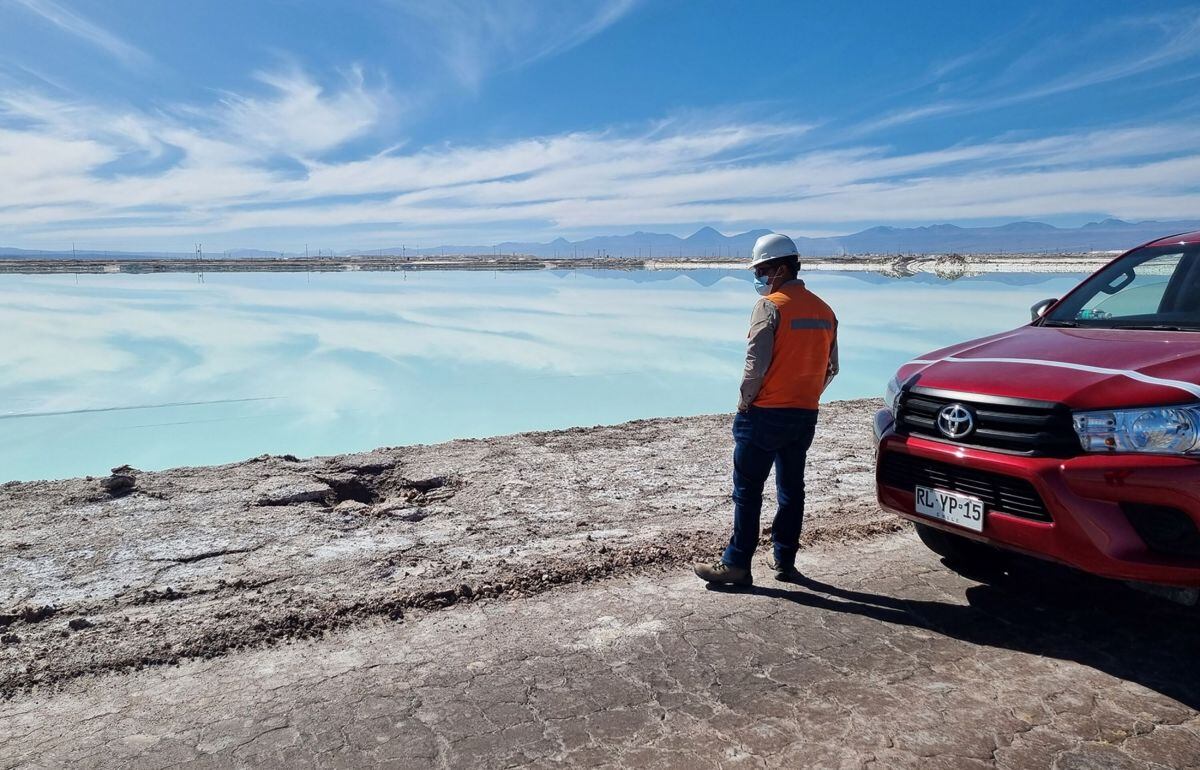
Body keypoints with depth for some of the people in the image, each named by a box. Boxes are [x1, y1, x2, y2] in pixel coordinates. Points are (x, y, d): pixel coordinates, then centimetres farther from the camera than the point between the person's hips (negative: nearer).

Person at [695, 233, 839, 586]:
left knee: (748, 490, 0)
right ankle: (784, 561, 21)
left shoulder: (770, 306, -13)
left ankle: (736, 565, 5)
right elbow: (831, 368, 14)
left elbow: (756, 364, -18)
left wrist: (744, 402, -5)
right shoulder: (824, 311, 10)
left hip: (765, 413, -7)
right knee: (792, 488, 15)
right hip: (806, 415, 7)